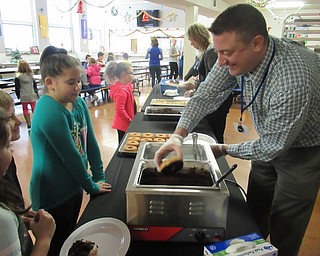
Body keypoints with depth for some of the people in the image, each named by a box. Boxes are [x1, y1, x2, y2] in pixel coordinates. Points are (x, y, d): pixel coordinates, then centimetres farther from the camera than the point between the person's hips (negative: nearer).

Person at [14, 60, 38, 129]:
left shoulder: (18, 77, -9)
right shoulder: (31, 75, -1)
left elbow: (17, 87, -5)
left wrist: (18, 95, 9)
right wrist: (36, 92, 21)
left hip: (23, 96, -2)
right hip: (32, 95, 2)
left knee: (25, 109, 9)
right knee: (34, 108, 10)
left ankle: (29, 124, 10)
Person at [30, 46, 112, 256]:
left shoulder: (79, 103, -3)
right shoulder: (49, 111, -27)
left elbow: (90, 142, 2)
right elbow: (69, 156, -24)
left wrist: (100, 177, 1)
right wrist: (91, 186, -12)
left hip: (73, 187, 7)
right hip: (53, 198, -7)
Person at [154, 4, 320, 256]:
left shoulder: (294, 79, -39)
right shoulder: (238, 56, -19)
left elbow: (273, 147, -28)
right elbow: (205, 96, -13)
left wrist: (225, 149, -15)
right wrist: (178, 135, -27)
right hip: (271, 141, 6)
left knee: (284, 232, 8)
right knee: (255, 213, 21)